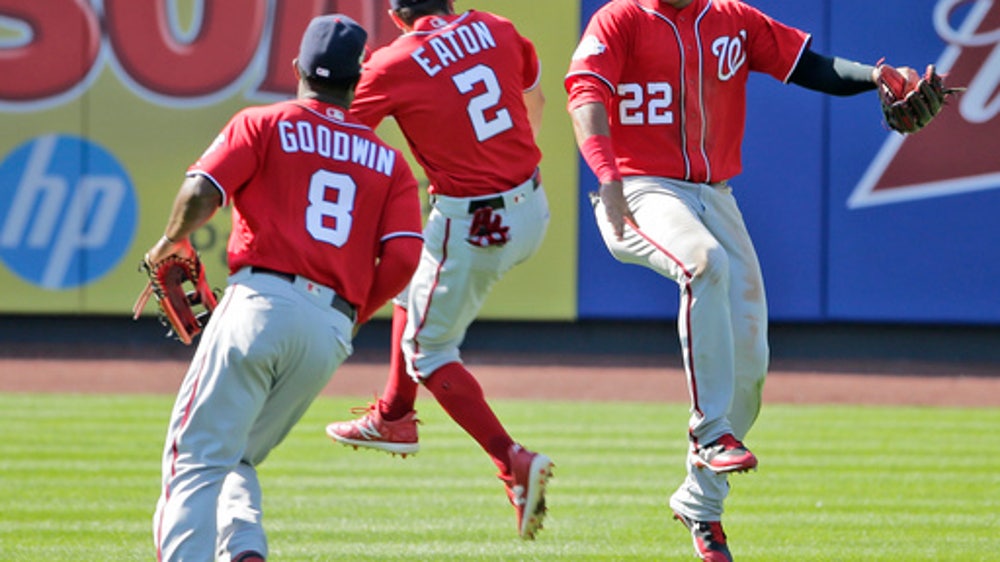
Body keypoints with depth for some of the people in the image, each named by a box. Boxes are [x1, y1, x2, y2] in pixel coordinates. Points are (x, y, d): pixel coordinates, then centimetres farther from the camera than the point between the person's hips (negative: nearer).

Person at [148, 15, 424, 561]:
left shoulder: (263, 124, 9)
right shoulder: (389, 161, 19)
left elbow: (200, 193, -5)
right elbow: (403, 256, 5)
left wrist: (172, 241, 15)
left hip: (262, 301, -4)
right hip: (333, 329, 4)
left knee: (197, 455, -9)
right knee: (235, 458, 18)